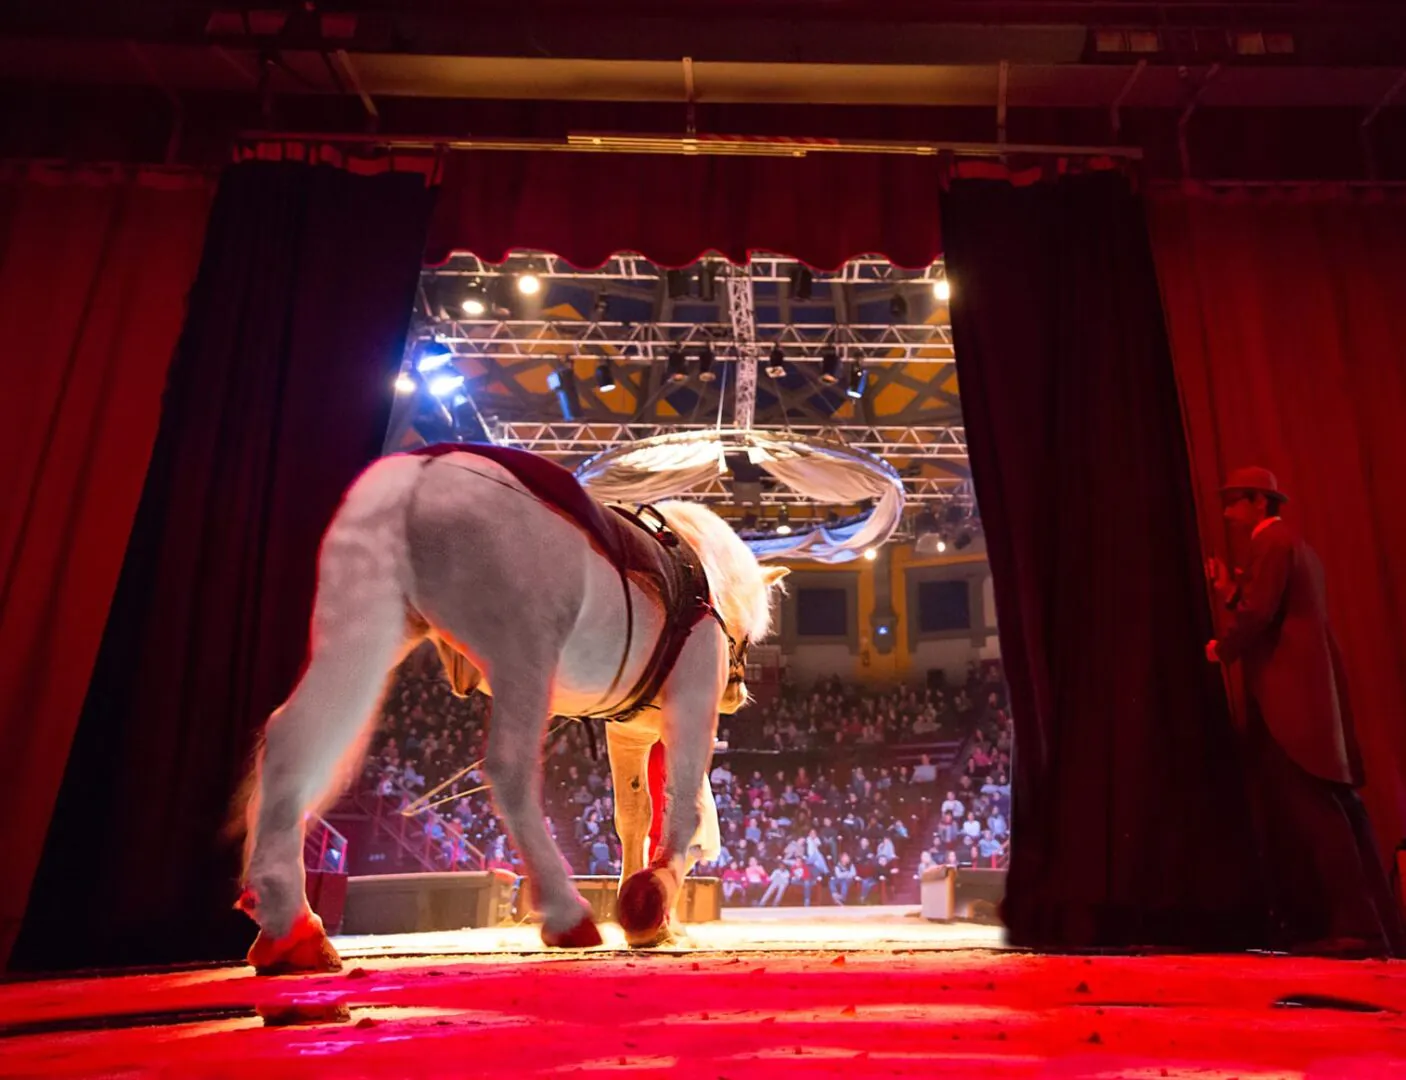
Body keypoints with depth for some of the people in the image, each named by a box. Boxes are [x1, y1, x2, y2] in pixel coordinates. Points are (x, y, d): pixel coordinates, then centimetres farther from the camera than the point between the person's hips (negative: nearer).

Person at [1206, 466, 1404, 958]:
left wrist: (1221, 648, -2)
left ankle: (1356, 926, -10)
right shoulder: (1297, 547, 23)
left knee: (1310, 809, -10)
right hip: (1308, 691, 10)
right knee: (1329, 808, 9)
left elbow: (1260, 614, -17)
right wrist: (1229, 592, 16)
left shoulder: (1271, 542, -7)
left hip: (1290, 695, -10)